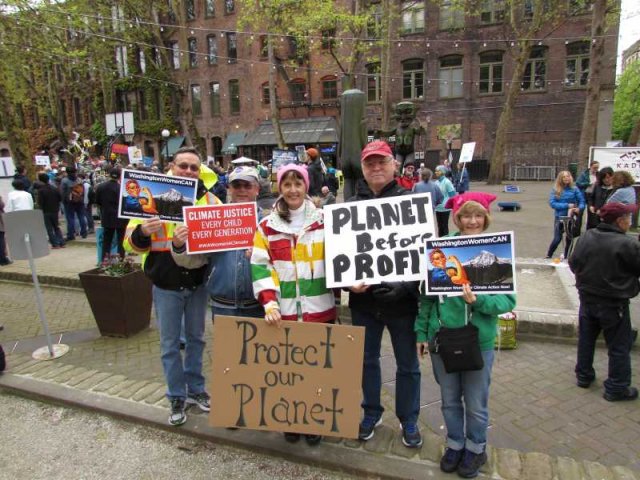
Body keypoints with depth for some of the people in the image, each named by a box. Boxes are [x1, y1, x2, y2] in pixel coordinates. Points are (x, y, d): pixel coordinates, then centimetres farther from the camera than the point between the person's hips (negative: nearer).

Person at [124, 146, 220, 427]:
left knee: (196, 338, 17)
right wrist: (142, 232, -31)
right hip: (166, 286, -1)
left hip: (197, 283, 2)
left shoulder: (209, 199, -3)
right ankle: (177, 397, 28)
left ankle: (196, 389, 36)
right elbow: (131, 243, -9)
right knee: (170, 344, 10)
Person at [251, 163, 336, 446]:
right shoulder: (267, 226, 3)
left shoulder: (324, 221, 4)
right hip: (284, 312, 0)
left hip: (320, 310, 1)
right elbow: (260, 267, -4)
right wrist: (269, 303, -15)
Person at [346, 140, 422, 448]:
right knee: (367, 360, 18)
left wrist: (406, 285, -20)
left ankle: (409, 420, 36)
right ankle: (371, 413, 40)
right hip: (363, 299, 2)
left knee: (407, 364, 14)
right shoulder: (351, 206, 2)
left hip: (402, 299, -2)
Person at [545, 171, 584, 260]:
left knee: (569, 238, 12)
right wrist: (567, 205, -18)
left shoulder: (574, 189, -4)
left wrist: (579, 208, -20)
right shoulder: (555, 190, -6)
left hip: (570, 217, 2)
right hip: (559, 217, -2)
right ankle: (548, 256, 12)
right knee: (557, 239, -5)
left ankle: (566, 257, 28)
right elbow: (552, 203, -13)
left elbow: (581, 200, 0)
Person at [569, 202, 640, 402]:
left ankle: (583, 376, 32)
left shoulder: (586, 237, -7)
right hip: (614, 304, -5)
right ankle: (617, 388, 18)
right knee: (619, 346, 10)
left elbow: (573, 264, 1)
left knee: (586, 339, 20)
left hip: (587, 299, 5)